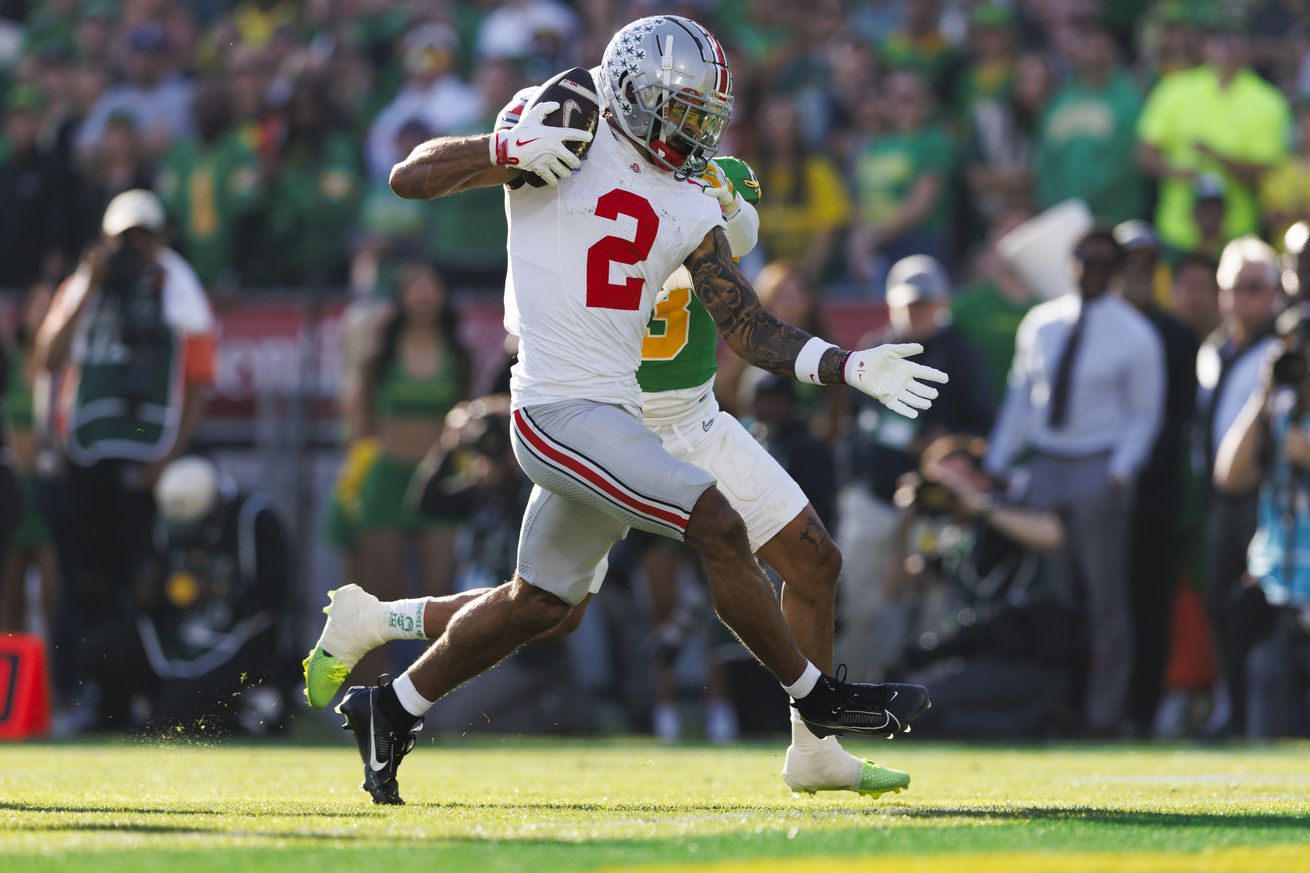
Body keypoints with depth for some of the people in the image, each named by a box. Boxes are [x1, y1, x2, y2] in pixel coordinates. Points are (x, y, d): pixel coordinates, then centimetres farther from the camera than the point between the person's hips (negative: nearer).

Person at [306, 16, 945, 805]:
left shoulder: (689, 212, 12)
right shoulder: (563, 145, -6)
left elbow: (752, 331, 9)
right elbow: (410, 179, -7)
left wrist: (854, 369, -2)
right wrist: (512, 150, -21)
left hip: (613, 413, 8)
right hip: (561, 409, -8)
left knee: (540, 604, 16)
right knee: (719, 528, -13)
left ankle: (392, 711, 30)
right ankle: (816, 697, -1)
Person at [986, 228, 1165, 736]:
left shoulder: (1133, 335, -2)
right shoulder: (1041, 324, 10)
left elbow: (1144, 414, -1)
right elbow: (1020, 396, 15)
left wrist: (1120, 474, -13)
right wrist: (996, 465, 10)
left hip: (1099, 468, -4)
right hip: (1046, 465, 4)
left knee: (1104, 594, -4)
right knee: (1055, 592, 7)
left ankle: (1103, 713, 0)